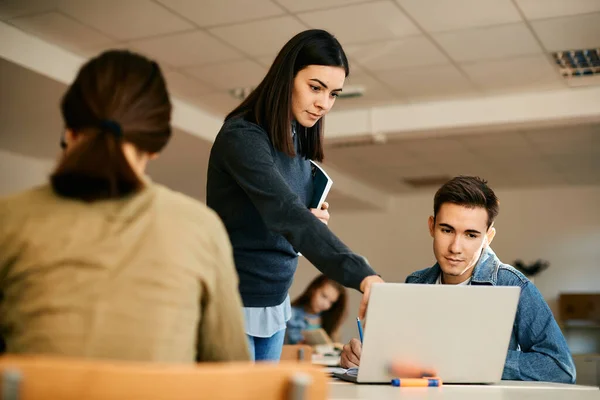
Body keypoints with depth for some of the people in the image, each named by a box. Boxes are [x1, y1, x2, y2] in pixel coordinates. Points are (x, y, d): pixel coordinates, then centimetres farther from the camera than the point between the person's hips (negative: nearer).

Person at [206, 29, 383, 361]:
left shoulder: (299, 141, 4)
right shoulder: (242, 137, -21)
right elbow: (286, 214, -36)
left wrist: (314, 220, -6)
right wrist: (363, 276, -45)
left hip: (274, 305, 8)